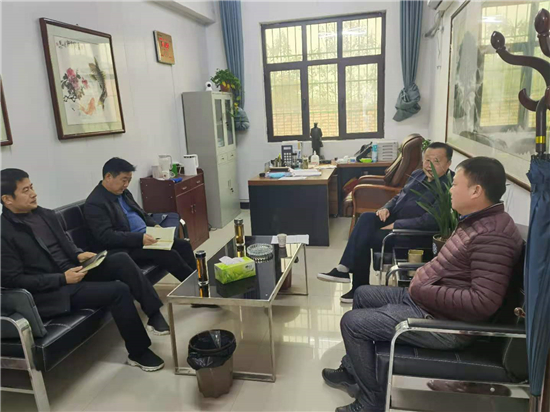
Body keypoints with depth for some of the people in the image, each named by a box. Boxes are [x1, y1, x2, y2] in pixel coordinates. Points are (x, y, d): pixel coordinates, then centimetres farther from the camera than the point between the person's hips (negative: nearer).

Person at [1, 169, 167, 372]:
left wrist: (79, 255, -3)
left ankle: (154, 314, -10)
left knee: (121, 259, -16)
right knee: (119, 290, -23)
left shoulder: (45, 214, 8)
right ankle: (139, 352, -8)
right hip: (50, 292, -7)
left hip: (73, 270, 7)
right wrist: (62, 278, -21)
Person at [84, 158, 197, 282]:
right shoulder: (94, 204, -15)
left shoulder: (123, 192, 11)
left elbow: (141, 213, 22)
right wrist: (140, 238, -29)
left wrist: (154, 225, 2)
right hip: (125, 248, -9)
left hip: (146, 237, 9)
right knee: (169, 255, -24)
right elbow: (106, 237, -23)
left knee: (184, 245, -5)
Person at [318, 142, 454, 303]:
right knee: (367, 218, -18)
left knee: (363, 238, -19)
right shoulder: (418, 174, 9)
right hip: (395, 219, 8)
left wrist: (395, 225, -25)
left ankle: (360, 288, -2)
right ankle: (344, 268, -21)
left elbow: (430, 221, -27)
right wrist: (386, 208, -3)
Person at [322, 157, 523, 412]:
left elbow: (484, 301, -32)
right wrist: (426, 273, 3)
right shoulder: (478, 220, 7)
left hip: (444, 322, -11)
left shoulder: (492, 236, -26)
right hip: (423, 300, 11)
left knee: (351, 322, -10)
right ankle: (353, 371, 32)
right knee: (363, 295, 20)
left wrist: (424, 291, -23)